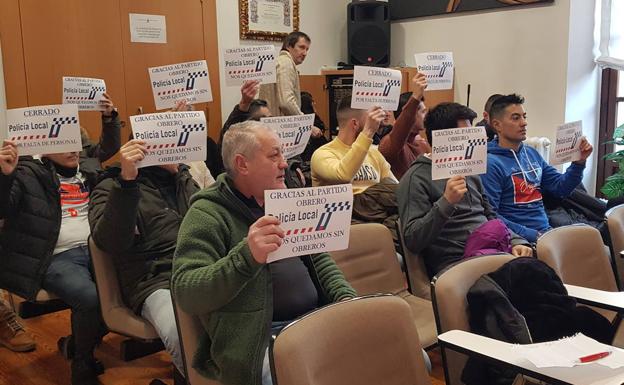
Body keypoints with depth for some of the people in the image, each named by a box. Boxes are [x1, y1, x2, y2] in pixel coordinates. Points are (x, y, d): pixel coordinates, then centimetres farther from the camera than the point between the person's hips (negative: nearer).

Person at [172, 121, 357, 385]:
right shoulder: (207, 215, -8)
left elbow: (319, 259, 20)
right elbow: (185, 293, -18)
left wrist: (347, 298, 0)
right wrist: (246, 256, -33)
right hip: (264, 339, -7)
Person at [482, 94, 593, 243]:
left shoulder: (532, 153, 14)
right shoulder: (491, 163, -11)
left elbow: (561, 188, 18)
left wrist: (579, 162, 3)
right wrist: (533, 235, -18)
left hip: (547, 231, 8)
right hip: (522, 239, -8)